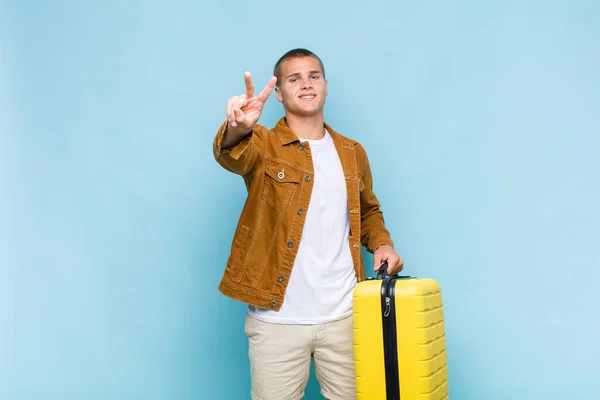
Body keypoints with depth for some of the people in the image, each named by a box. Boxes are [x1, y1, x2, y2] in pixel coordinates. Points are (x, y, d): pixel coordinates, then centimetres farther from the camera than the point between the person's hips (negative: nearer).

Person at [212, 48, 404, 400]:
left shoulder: (352, 152, 11)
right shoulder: (263, 144, -2)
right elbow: (232, 155, -26)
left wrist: (382, 243, 4)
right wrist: (238, 129, -49)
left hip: (344, 314, 4)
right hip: (278, 318, -3)